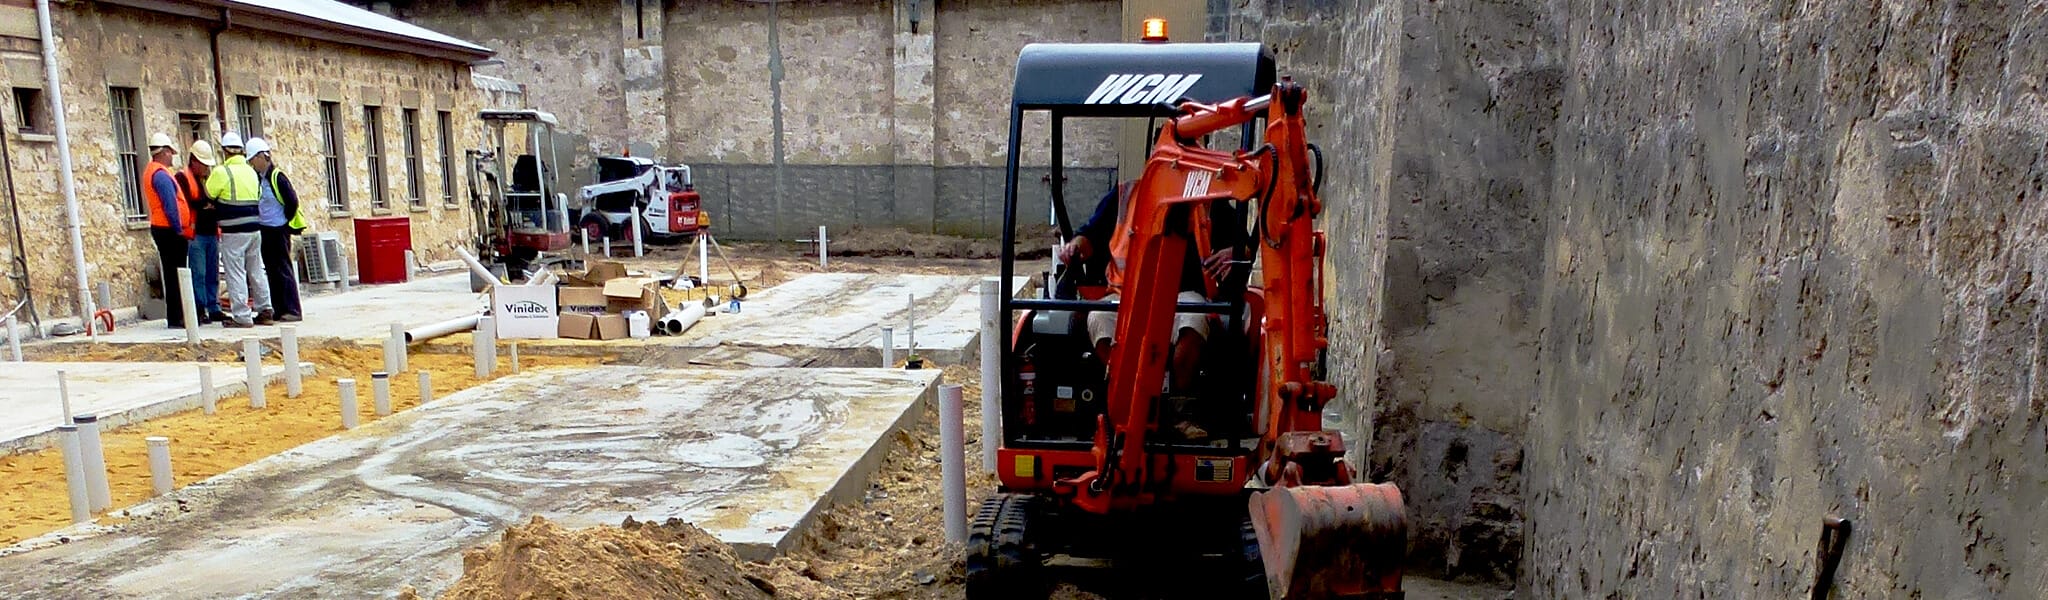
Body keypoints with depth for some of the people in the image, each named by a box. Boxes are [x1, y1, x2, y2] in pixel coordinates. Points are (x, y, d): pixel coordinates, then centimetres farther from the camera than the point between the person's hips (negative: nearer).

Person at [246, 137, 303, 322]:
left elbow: (292, 201, -14)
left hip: (278, 230, -8)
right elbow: (256, 203, 20)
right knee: (271, 270, 10)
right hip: (264, 230, 8)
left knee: (283, 270, -6)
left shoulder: (277, 177, -12)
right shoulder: (257, 178, 10)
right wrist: (259, 221, 9)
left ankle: (293, 310, -3)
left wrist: (285, 223, -7)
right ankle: (278, 309, 15)